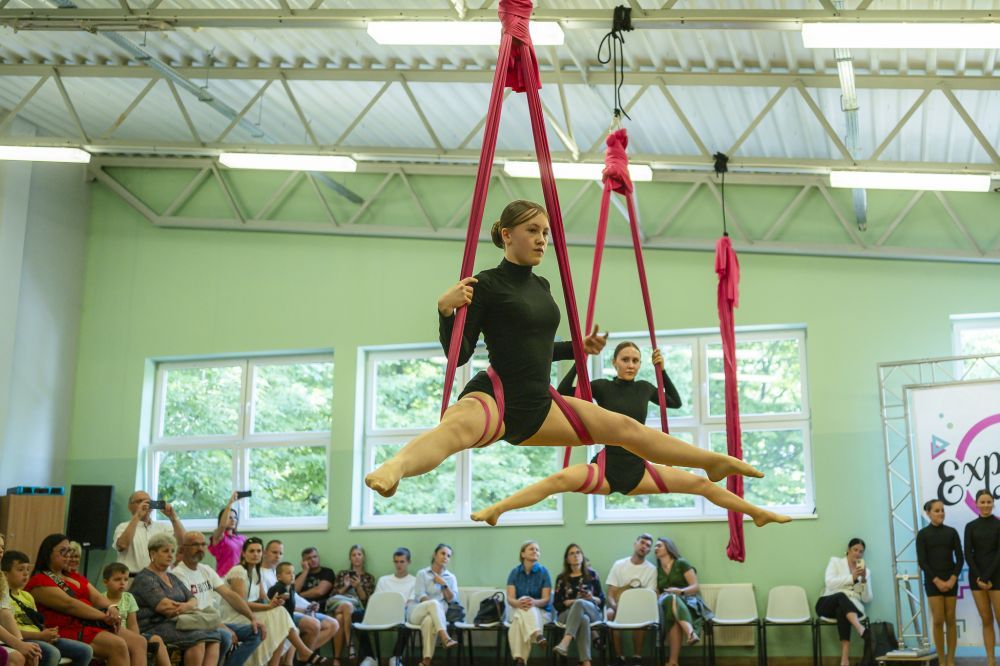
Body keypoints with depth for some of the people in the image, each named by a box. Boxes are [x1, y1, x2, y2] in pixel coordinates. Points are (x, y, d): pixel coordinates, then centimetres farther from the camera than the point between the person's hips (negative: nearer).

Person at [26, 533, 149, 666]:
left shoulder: (76, 578, 26)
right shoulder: (39, 582, -2)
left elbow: (97, 597, 13)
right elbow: (69, 604, -14)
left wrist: (111, 608, -11)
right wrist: (105, 616, -19)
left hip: (93, 624, 9)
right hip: (70, 630, -9)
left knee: (139, 641, -10)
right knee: (118, 645, -28)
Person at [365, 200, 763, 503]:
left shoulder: (541, 285, 15)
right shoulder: (486, 285, -8)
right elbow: (458, 355, -11)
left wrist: (579, 348, 26)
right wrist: (446, 310, -26)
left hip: (537, 406, 8)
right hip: (494, 396, -8)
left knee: (624, 428, 12)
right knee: (458, 426, -43)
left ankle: (715, 462, 29)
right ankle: (392, 470, -73)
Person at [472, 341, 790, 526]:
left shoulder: (644, 387, 10)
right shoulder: (602, 387, 0)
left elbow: (675, 402, 27)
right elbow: (563, 392, -9)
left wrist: (662, 370, 17)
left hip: (639, 471, 4)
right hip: (607, 469, -4)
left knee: (701, 483, -3)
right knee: (560, 478, -33)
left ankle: (761, 513, 10)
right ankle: (497, 509, -41)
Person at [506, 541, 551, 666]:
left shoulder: (544, 572, -1)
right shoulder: (515, 572, 3)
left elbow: (546, 599, -8)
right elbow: (510, 599, -7)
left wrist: (534, 602, -32)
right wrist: (519, 603, -32)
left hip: (541, 612, -1)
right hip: (518, 610, 1)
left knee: (520, 620, -36)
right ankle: (538, 635, -59)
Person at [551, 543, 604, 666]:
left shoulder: (592, 575, 13)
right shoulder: (561, 578, 12)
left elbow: (602, 600, 11)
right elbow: (557, 604, 5)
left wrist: (591, 598, -12)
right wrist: (575, 601, -11)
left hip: (592, 612, 0)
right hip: (567, 614, 0)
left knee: (579, 604, -38)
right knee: (583, 619, -38)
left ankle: (565, 643, -57)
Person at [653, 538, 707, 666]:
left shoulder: (681, 563, 3)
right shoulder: (657, 570, 18)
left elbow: (695, 587, -3)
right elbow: (657, 593, 14)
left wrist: (680, 591, -21)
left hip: (687, 601, -3)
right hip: (666, 603, 3)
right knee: (670, 599, -36)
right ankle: (691, 633, -53)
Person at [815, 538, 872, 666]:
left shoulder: (866, 571, 17)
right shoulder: (835, 561, 12)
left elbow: (867, 599, 8)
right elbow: (830, 583, -6)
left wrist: (864, 580, -6)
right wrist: (852, 577, -13)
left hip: (852, 608, 1)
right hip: (828, 604, -1)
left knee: (841, 611, -39)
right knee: (842, 596, -38)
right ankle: (862, 631, -61)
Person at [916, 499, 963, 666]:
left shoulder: (951, 532, 5)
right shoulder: (922, 534, 0)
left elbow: (960, 558, 3)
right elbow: (922, 561, -5)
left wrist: (953, 579, -10)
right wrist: (937, 580, -12)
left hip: (951, 580, 2)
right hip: (932, 581, -2)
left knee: (950, 621, 3)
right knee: (938, 621, -5)